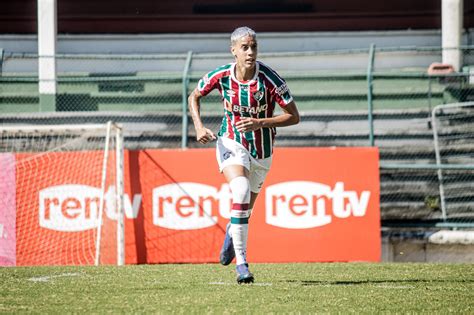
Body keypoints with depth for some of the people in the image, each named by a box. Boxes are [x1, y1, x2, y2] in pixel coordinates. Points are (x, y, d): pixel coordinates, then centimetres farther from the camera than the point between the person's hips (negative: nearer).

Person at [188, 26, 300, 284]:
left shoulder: (269, 79, -19)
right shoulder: (221, 76, -13)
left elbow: (294, 116, -15)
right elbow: (194, 97, 6)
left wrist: (260, 123, -27)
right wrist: (199, 127, -8)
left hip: (261, 152, 1)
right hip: (231, 143, -1)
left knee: (245, 209, 13)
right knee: (241, 190, -30)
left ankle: (231, 233, 54)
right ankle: (241, 262, -29)